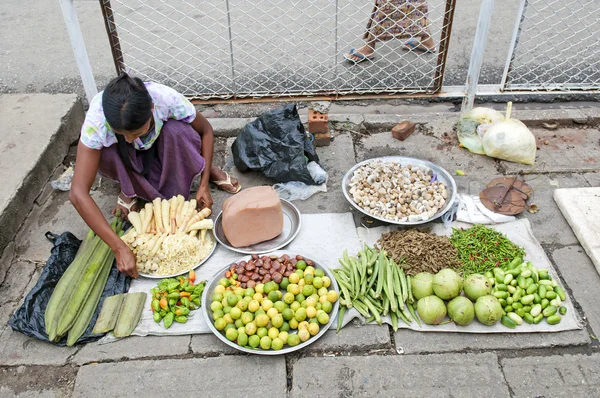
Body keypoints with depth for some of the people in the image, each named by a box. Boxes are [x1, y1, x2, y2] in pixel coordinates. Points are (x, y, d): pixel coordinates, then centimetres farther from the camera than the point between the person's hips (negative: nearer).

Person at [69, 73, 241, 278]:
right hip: (123, 157, 0)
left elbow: (205, 130, -16)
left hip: (160, 148, 0)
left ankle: (207, 169, -9)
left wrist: (204, 185, -25)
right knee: (104, 153, -35)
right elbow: (78, 193, -40)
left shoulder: (167, 99, -36)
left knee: (177, 130, -34)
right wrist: (119, 248, -47)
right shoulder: (96, 120, -38)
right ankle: (130, 189, -6)